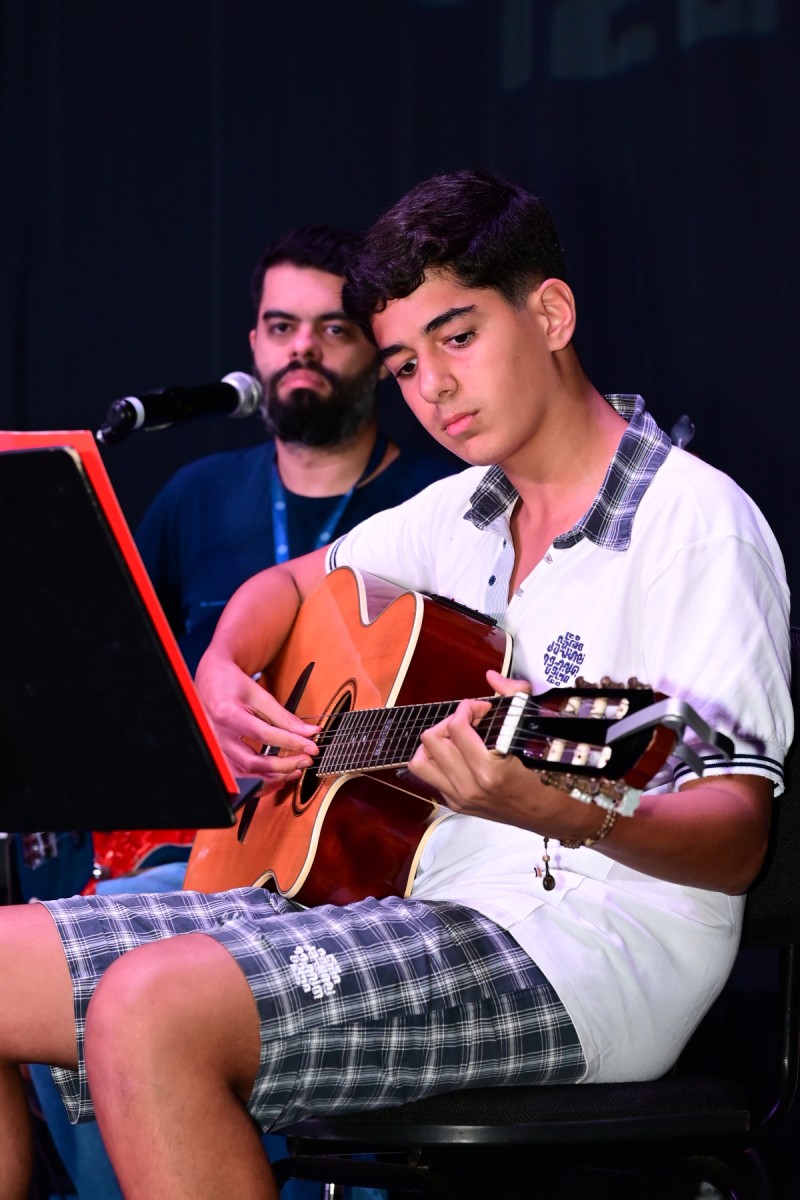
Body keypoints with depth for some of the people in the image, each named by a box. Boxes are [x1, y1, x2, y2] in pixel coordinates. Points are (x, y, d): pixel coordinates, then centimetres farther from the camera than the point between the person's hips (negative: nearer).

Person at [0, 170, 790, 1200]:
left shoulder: (694, 519, -8)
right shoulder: (466, 512, 18)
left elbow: (736, 838, -16)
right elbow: (289, 584, 34)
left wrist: (573, 815, -37)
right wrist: (220, 679, 11)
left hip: (577, 939, -8)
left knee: (151, 1010, -32)